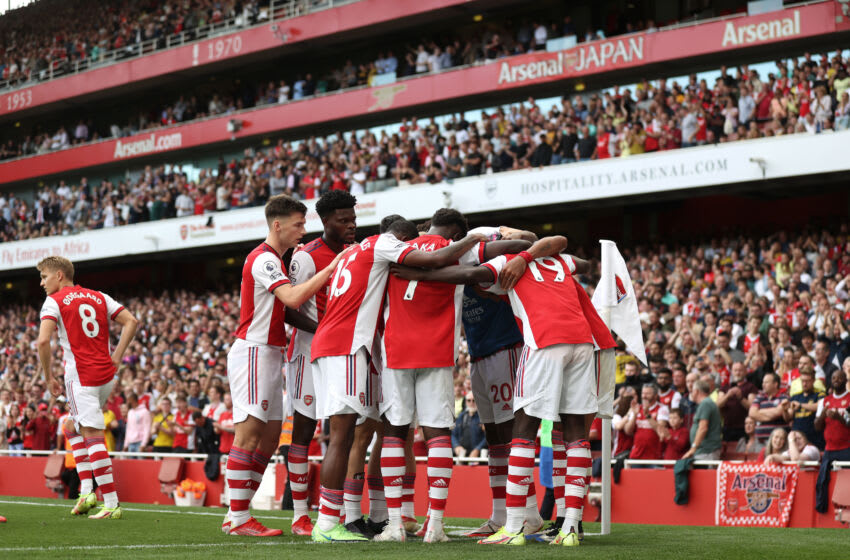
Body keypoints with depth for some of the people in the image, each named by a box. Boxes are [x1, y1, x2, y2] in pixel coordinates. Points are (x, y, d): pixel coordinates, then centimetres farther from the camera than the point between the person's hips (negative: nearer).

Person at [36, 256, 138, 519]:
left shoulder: (54, 302, -1)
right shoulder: (98, 297, 16)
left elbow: (43, 341, -14)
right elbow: (131, 321, 9)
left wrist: (49, 377, -3)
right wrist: (116, 357, 9)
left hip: (81, 377, -7)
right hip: (106, 376, 7)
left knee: (93, 436, -8)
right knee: (73, 428, 21)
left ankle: (112, 504, -12)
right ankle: (86, 491, 10)